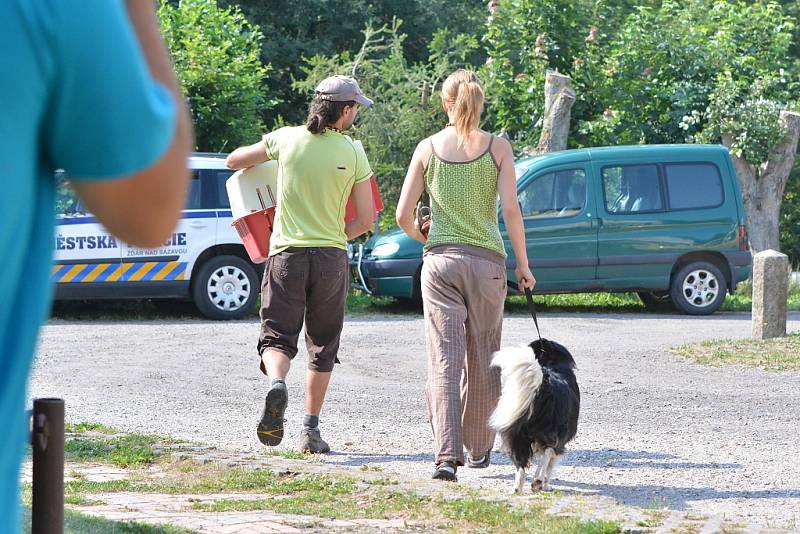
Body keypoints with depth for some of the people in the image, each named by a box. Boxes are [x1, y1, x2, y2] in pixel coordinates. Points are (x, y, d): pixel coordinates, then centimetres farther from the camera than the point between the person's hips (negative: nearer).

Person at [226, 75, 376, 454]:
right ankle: (310, 429, 9)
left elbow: (234, 160, 15)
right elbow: (365, 221, 0)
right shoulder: (353, 153, -3)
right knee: (322, 345, 13)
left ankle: (277, 383, -29)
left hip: (286, 254, 0)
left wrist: (263, 162, 35)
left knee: (277, 336, 4)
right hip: (331, 258, 0)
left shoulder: (286, 139, 0)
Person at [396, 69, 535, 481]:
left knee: (444, 361, -5)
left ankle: (447, 455, -18)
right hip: (486, 261, 0)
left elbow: (403, 215, 0)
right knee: (483, 361, 15)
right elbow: (511, 210, -7)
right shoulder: (498, 148, -1)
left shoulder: (428, 148, 1)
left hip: (440, 261, 0)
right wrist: (523, 263, 3)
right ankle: (478, 449, 26)